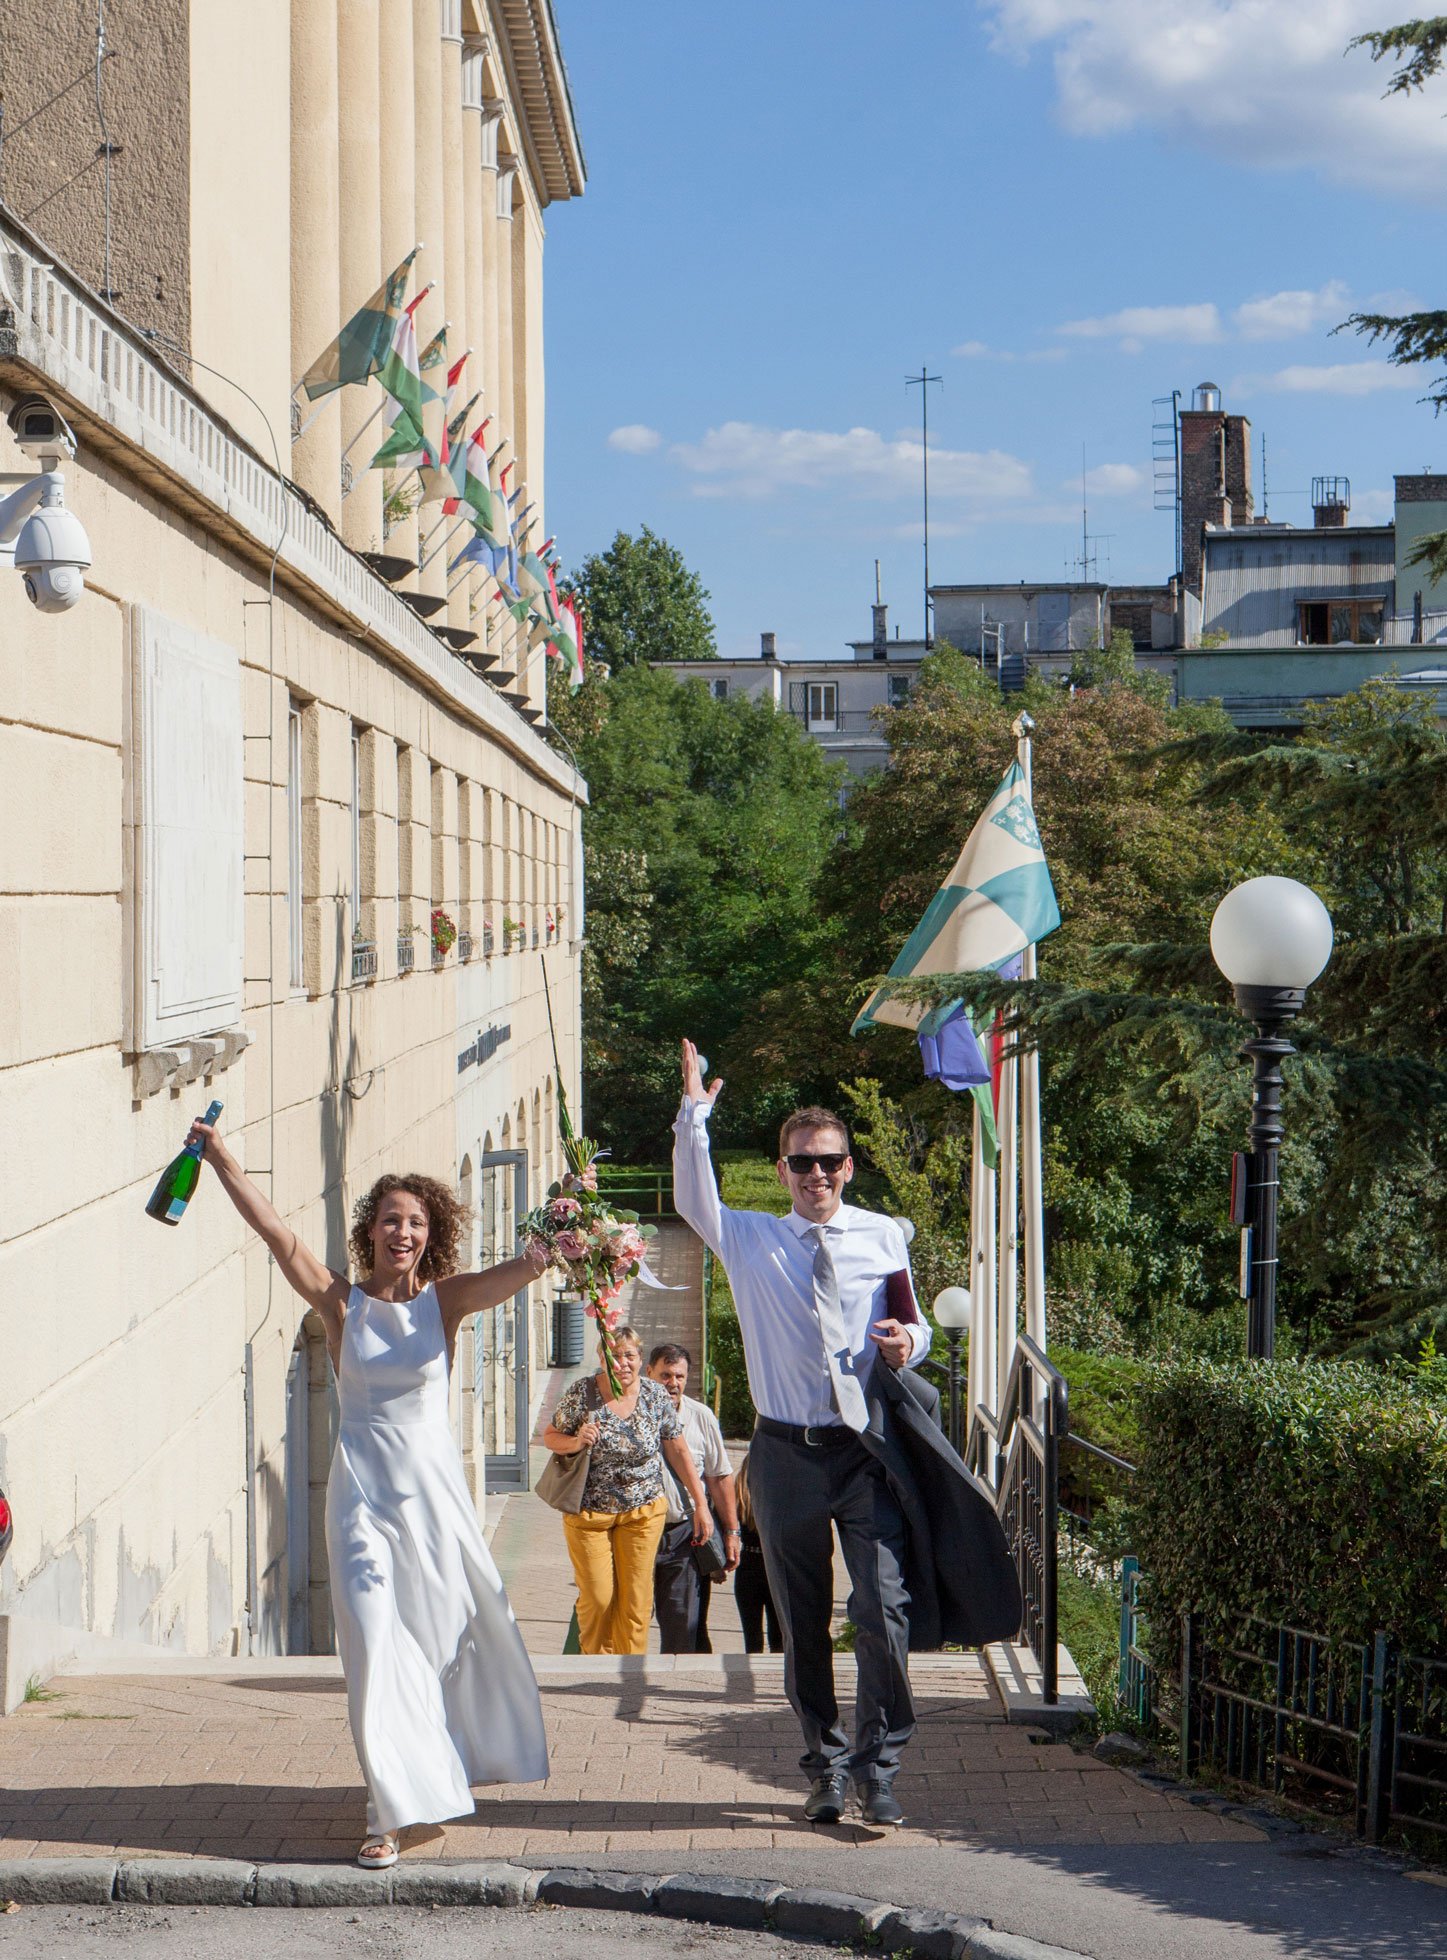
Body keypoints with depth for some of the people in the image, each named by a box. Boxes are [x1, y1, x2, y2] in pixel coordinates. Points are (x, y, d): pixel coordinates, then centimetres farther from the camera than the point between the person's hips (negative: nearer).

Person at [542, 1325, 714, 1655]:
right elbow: (550, 1436, 2)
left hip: (644, 1511, 1)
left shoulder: (655, 1395, -4)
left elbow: (678, 1451, 3)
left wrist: (701, 1504, 3)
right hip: (588, 1512, -1)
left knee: (636, 1599, 0)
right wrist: (577, 1442, -21)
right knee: (596, 1599, -1)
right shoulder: (581, 1394, -10)